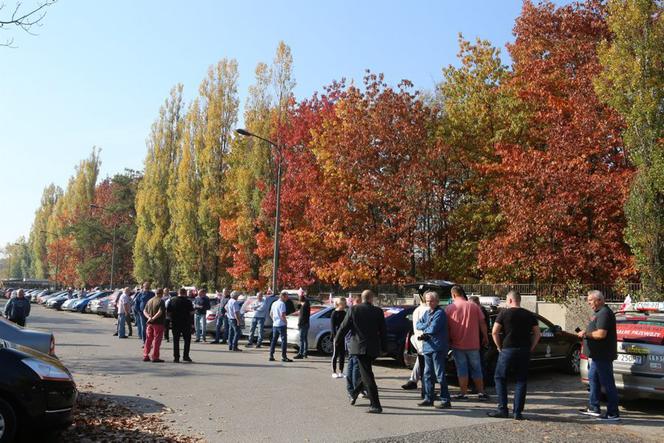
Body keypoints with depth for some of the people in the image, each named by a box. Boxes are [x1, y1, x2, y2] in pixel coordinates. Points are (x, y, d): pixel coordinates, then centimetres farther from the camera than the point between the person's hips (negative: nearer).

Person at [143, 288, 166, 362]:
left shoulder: (150, 300, 12)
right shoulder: (161, 301, -12)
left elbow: (145, 311, 9)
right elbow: (160, 312, -24)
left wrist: (149, 317, -5)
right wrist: (153, 318, -18)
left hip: (149, 323, 7)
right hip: (158, 323, -7)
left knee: (148, 339, 14)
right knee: (157, 340, -1)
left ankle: (145, 356, 18)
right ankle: (155, 357, 0)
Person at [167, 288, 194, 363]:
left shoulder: (172, 301, 0)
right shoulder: (188, 302, -8)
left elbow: (168, 312, 0)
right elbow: (191, 312, -10)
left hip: (175, 323, 2)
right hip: (186, 323, -2)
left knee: (176, 340, 8)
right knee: (187, 340, 10)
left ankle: (176, 357, 7)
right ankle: (185, 356, 6)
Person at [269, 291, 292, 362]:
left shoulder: (274, 303, 14)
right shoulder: (282, 304, -13)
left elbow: (271, 314, 21)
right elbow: (282, 315, -21)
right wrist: (285, 321, -5)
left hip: (275, 325, 8)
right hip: (281, 325, -8)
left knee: (274, 340, 11)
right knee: (284, 340, -4)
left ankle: (271, 356, 11)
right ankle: (284, 356, -6)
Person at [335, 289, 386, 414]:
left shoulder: (354, 310, -4)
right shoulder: (378, 311, 0)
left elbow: (344, 327, 0)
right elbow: (382, 331, 4)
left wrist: (337, 340, 15)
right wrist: (382, 347, 15)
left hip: (359, 346, -2)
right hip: (373, 348, 2)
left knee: (367, 375, -2)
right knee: (365, 372, 21)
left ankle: (375, 405, -6)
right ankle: (354, 394, 34)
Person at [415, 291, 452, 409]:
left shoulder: (440, 313, -11)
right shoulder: (426, 313, 16)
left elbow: (433, 329, -19)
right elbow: (418, 325, 11)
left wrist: (424, 329, 0)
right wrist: (427, 326, -7)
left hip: (437, 347, -9)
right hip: (427, 347, 9)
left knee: (440, 375, -6)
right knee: (427, 374, 14)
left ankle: (445, 400, -1)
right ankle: (428, 398, 23)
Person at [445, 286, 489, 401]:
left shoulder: (449, 308, -6)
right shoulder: (474, 306, -3)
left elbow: (447, 326, -2)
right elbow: (482, 323, 0)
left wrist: (449, 341, 11)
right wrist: (485, 337, 13)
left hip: (457, 344, -1)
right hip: (473, 344, 1)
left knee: (461, 369, 6)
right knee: (476, 369, 13)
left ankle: (464, 393, 7)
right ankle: (481, 392, 16)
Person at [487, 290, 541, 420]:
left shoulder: (504, 313, -4)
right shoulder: (529, 315, 8)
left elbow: (494, 332, -10)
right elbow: (537, 334, 6)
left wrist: (499, 347, 1)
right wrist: (530, 348, 9)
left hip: (507, 350, -3)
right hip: (525, 351, 4)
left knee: (500, 378, 7)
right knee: (521, 380, 9)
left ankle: (502, 410, 3)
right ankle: (518, 412, 7)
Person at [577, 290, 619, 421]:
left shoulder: (604, 313, -19)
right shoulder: (599, 312, 15)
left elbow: (601, 334, -27)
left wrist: (586, 334, -13)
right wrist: (585, 333, 6)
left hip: (603, 355, -11)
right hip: (598, 355, 11)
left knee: (607, 383, -4)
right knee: (593, 378, 17)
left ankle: (613, 413, 2)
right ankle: (594, 408, 26)